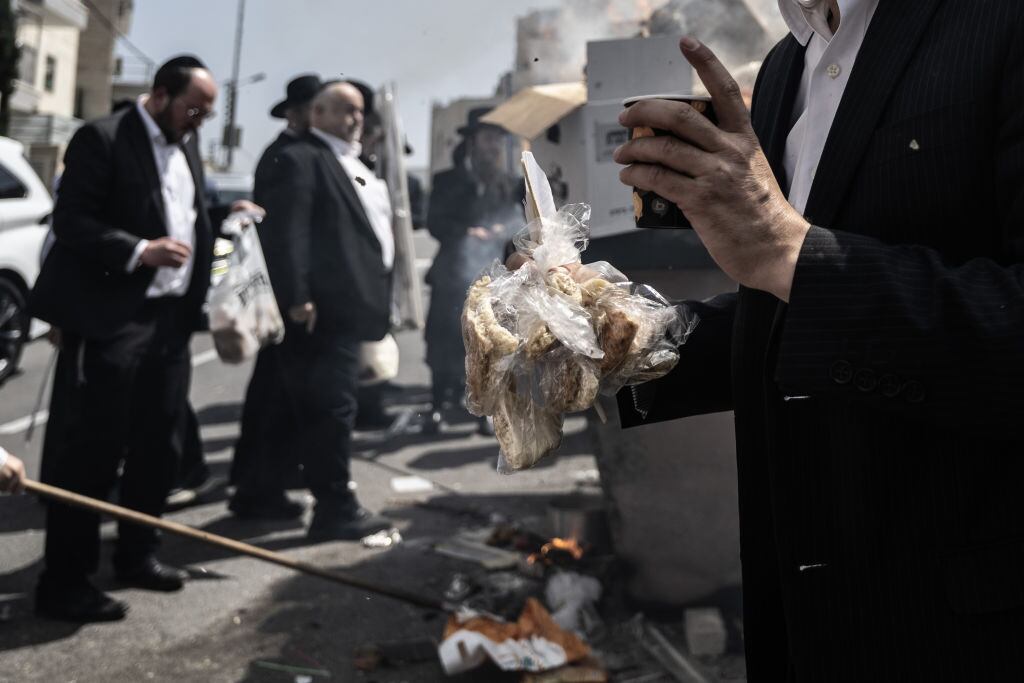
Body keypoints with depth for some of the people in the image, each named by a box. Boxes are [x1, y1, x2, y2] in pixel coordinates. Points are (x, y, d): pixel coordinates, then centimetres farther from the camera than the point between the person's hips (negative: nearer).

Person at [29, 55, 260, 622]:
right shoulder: (102, 138, -9)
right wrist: (139, 251, -25)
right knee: (90, 452, -3)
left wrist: (223, 217, 6)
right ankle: (64, 582, 7)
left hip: (170, 318, 8)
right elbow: (69, 221, -15)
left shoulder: (186, 145, 15)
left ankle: (136, 555, 30)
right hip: (110, 319, -8)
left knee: (159, 445, 14)